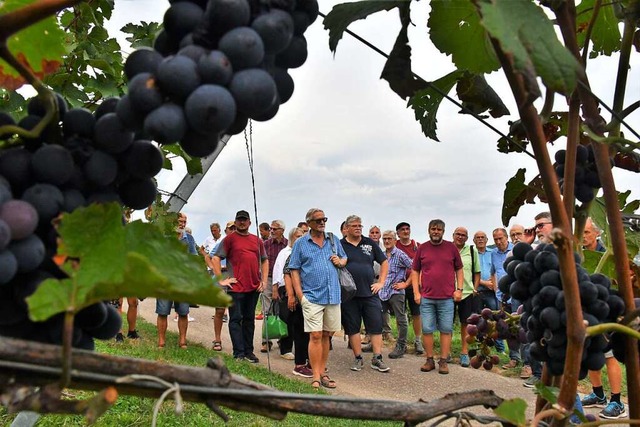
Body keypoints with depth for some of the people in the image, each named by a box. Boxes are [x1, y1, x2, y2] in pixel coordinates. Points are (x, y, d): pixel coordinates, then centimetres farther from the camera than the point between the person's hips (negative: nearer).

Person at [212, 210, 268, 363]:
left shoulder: (257, 240, 12)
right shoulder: (230, 238, -1)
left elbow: (264, 260, 20)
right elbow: (216, 258, -5)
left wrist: (264, 280, 9)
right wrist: (220, 280, -11)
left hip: (254, 287, 5)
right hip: (236, 287, -5)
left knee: (249, 320, 12)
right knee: (236, 319, -1)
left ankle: (248, 351, 20)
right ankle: (239, 353, 3)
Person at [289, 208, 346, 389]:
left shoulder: (333, 240, 11)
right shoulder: (300, 243, 1)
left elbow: (344, 258, 24)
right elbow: (294, 270, -1)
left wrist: (340, 262, -1)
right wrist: (300, 294, -9)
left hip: (333, 296, 4)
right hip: (312, 297, -4)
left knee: (326, 335, 11)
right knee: (315, 336, -8)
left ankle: (322, 372, 22)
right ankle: (316, 377, -2)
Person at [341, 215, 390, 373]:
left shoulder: (370, 243, 9)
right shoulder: (340, 245, 2)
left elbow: (384, 262, 15)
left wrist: (381, 282, 7)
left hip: (370, 293, 2)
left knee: (376, 326, 1)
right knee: (352, 327, 5)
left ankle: (377, 359, 9)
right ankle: (358, 358, 16)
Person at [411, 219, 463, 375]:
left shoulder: (451, 248, 5)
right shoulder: (422, 248, 5)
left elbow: (459, 269, 10)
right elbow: (415, 271, 9)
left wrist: (459, 289, 0)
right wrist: (416, 292, 1)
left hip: (447, 298, 0)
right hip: (426, 298, 1)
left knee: (446, 330, 3)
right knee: (427, 330, 3)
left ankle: (443, 361, 11)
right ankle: (429, 360, 15)